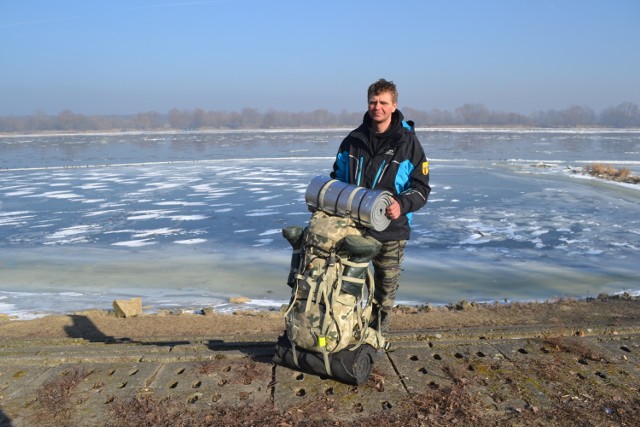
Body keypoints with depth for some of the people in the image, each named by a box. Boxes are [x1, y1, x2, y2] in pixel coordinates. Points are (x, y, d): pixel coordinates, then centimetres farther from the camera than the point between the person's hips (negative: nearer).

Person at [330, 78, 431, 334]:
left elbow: (421, 188, -2)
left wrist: (402, 205, -21)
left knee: (385, 294, 10)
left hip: (390, 230, -2)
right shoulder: (353, 140, 8)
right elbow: (337, 177, 20)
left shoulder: (408, 143, -2)